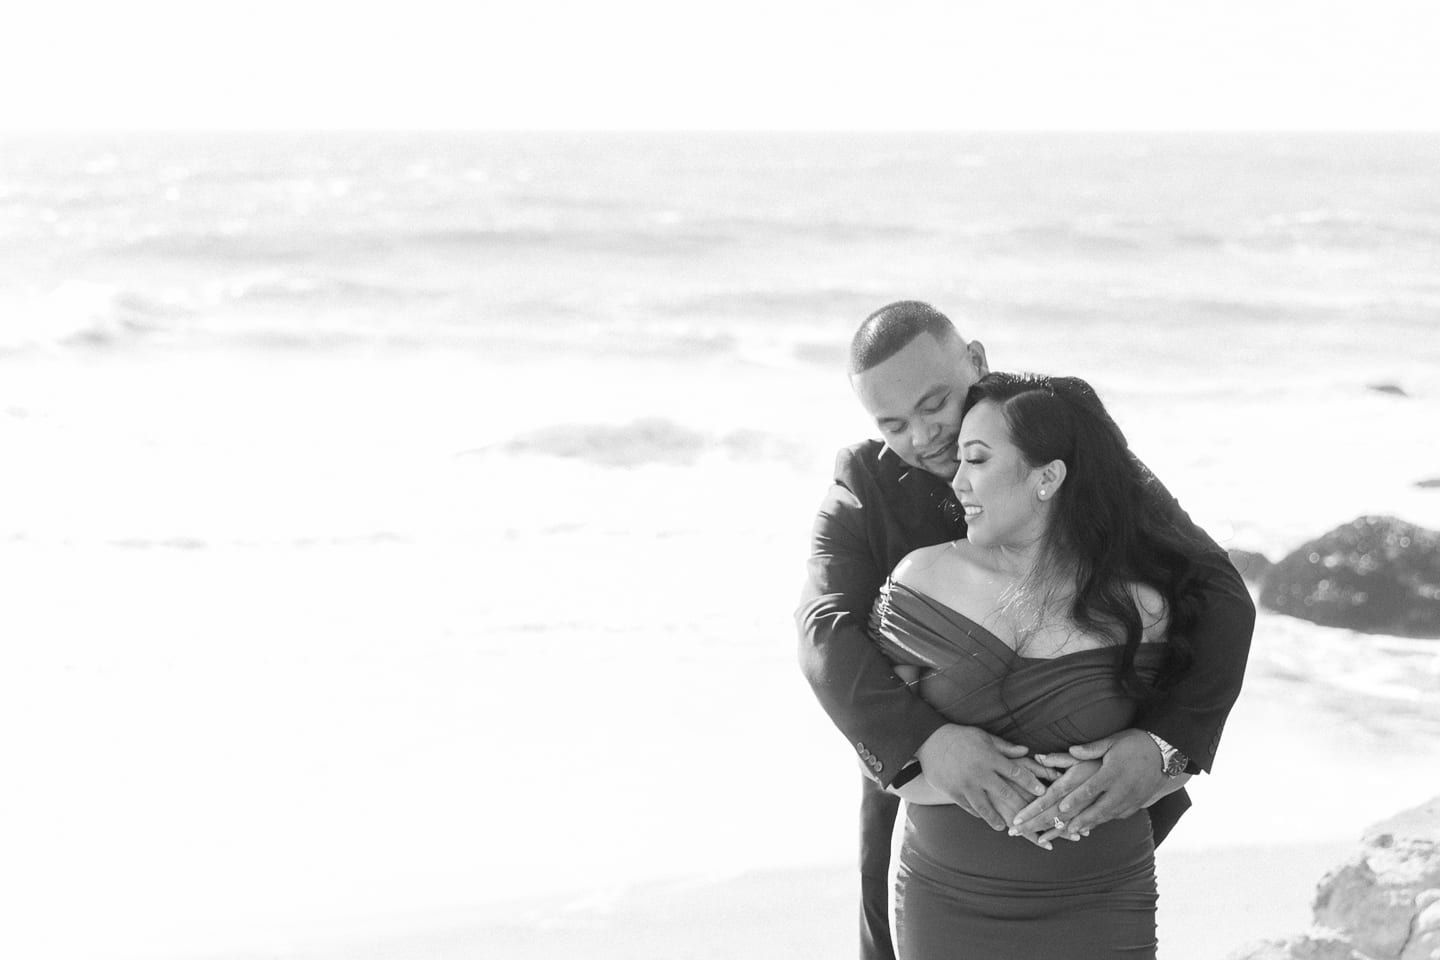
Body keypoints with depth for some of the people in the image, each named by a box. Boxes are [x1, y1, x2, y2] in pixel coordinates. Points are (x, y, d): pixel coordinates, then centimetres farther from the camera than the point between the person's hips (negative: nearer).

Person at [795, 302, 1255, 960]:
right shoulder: (865, 485, -6)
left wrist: (1163, 745, -35)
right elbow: (826, 634, -21)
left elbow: (1219, 600, -17)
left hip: (1080, 803, -1)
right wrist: (923, 740, -40)